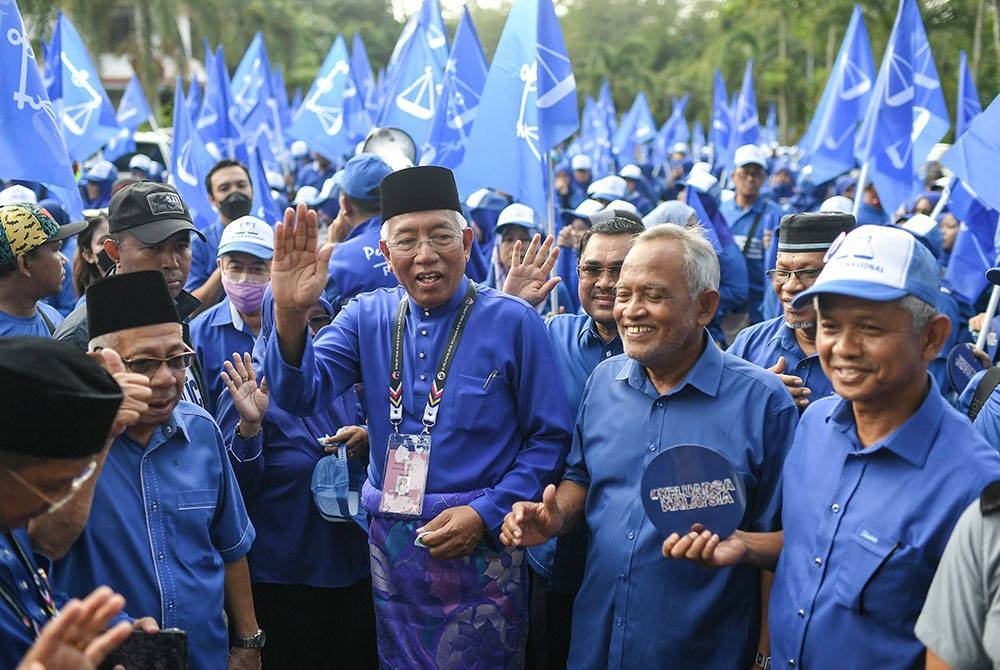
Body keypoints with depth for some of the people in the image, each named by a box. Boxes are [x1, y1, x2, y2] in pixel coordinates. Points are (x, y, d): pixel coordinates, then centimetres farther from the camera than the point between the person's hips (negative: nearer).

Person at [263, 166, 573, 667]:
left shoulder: (513, 323, -7)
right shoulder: (367, 317, 3)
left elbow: (549, 438, -5)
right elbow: (302, 394, -11)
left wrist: (485, 513, -15)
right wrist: (290, 315, -28)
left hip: (480, 548, -3)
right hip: (391, 546, 4)